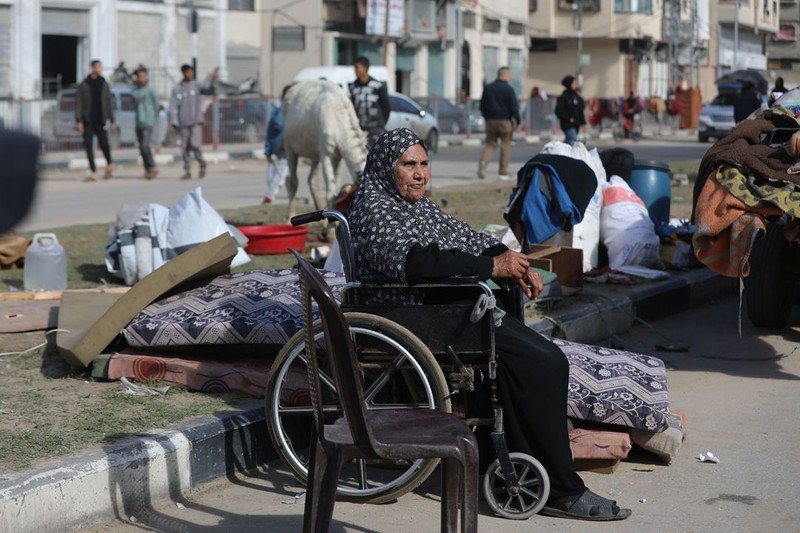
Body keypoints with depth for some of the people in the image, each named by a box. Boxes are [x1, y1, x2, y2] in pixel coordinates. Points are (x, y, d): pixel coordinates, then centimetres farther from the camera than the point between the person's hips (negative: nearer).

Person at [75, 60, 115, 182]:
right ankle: (94, 172, 1)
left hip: (100, 120, 1)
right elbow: (78, 104, -2)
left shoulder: (104, 85, 9)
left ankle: (109, 165, 21)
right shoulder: (83, 85, 1)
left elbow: (109, 104, 11)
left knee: (104, 144, -7)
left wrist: (112, 121, 7)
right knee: (88, 146, -4)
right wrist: (78, 121, -10)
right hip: (87, 121, -1)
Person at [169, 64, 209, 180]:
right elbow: (173, 105, 1)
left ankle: (202, 166, 8)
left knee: (195, 145, -13)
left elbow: (207, 90, -14)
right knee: (185, 148, 2)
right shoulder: (177, 89, 6)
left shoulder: (196, 85, 3)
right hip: (184, 123, 2)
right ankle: (187, 172, 10)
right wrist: (172, 120, -12)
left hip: (196, 121, -2)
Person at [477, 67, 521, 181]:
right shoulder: (508, 89, -9)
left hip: (491, 120, 4)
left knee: (490, 143, 10)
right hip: (505, 120, -4)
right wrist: (517, 121, -2)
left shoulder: (488, 88, 8)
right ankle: (503, 172, 6)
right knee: (505, 145, 5)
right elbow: (514, 107, -10)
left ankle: (483, 161, -17)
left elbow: (482, 106, 13)